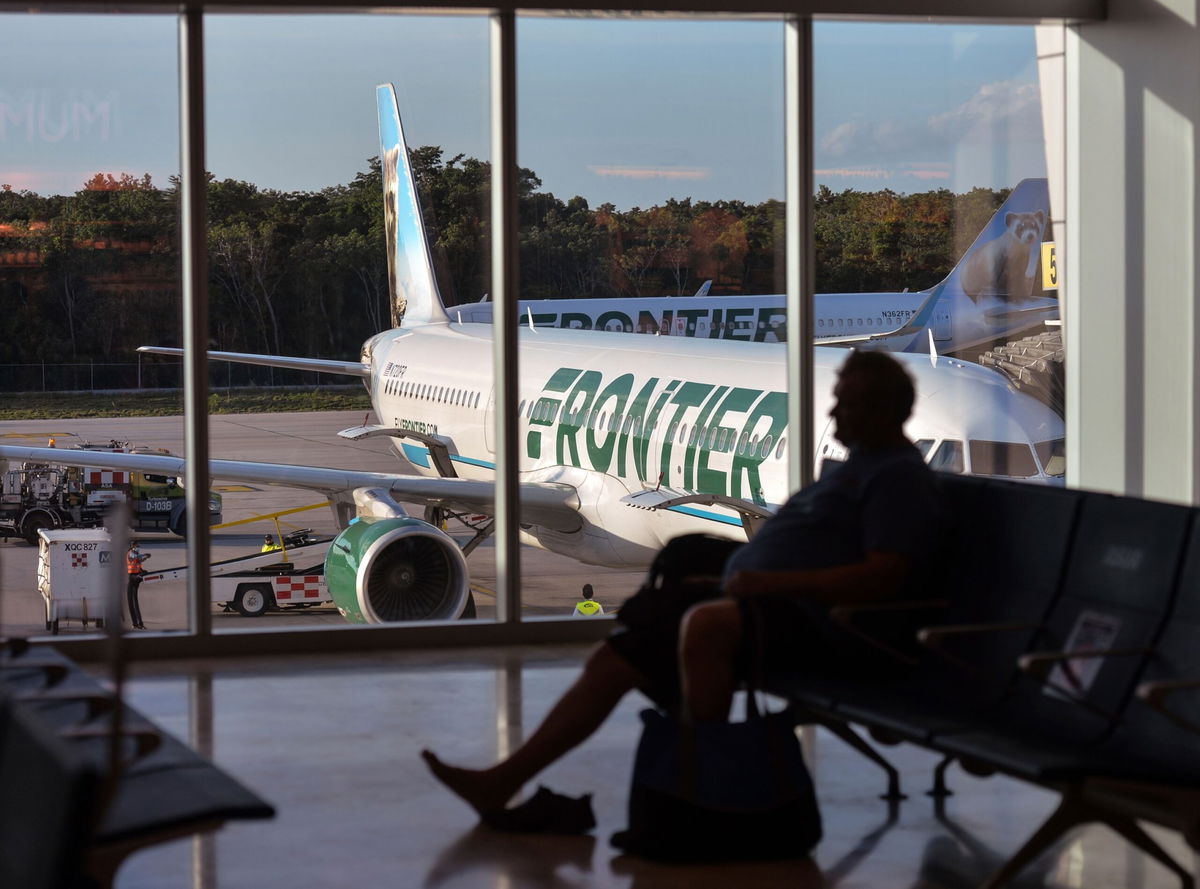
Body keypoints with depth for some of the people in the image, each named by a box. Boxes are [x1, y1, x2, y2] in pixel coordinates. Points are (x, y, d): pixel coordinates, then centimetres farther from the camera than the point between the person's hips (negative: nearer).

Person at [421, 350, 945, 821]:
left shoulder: (900, 476, -7)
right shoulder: (856, 466, 25)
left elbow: (882, 578, -21)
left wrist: (772, 581, -23)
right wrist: (734, 581, 18)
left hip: (816, 627, -10)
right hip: (767, 610, 10)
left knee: (705, 624, -40)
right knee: (613, 658, 4)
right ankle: (501, 784, 4)